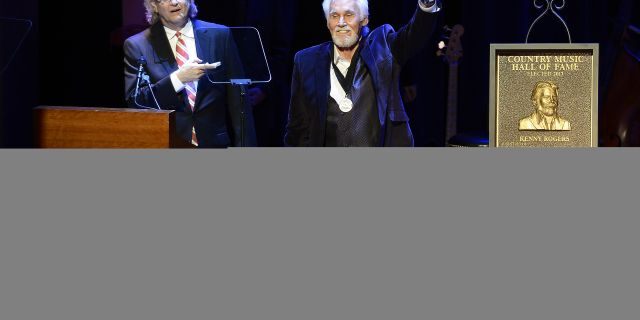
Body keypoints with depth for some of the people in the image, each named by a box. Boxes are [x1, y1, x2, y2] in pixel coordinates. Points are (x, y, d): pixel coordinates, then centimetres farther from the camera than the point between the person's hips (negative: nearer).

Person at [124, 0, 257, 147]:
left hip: (216, 142, 1)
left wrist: (243, 145, -3)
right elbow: (134, 102, -8)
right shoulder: (136, 45, 1)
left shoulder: (220, 36, 3)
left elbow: (237, 101, 3)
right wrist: (177, 78, -20)